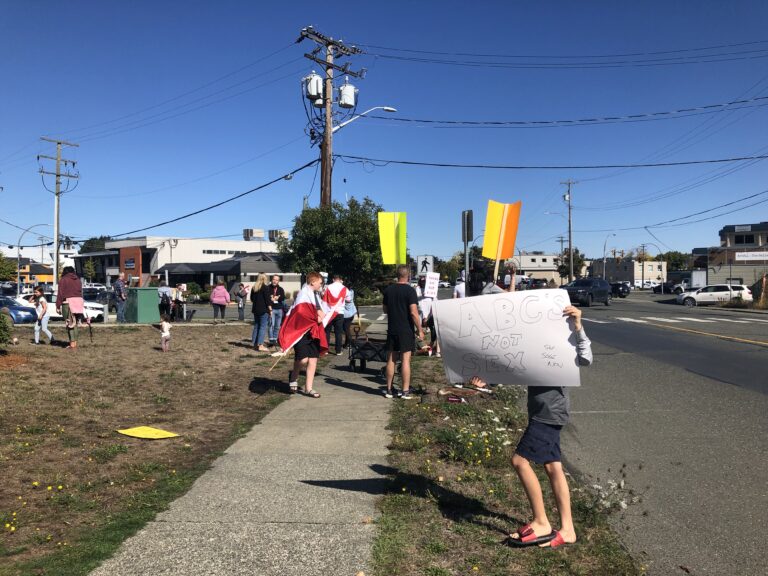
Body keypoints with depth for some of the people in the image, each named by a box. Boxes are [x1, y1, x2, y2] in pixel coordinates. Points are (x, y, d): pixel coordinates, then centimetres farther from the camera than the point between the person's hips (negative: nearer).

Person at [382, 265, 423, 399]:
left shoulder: (388, 290, 5)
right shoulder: (410, 290, -11)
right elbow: (414, 312, -17)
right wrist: (420, 330, -10)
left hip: (392, 329, 5)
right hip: (406, 330, -4)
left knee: (391, 359, 10)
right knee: (405, 360, -1)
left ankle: (389, 390, 15)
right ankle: (405, 391, 1)